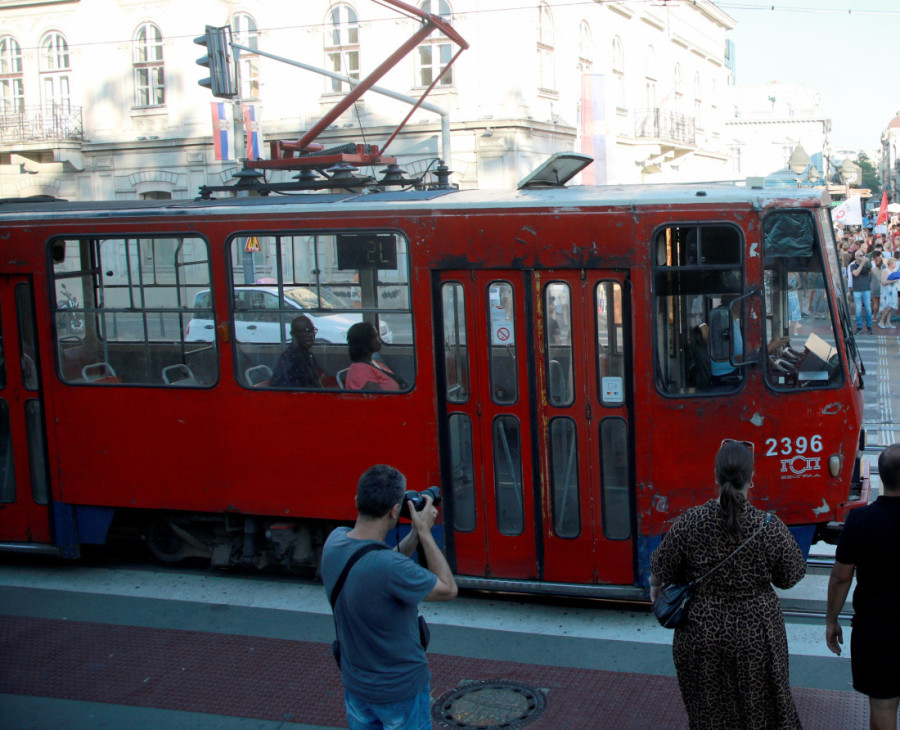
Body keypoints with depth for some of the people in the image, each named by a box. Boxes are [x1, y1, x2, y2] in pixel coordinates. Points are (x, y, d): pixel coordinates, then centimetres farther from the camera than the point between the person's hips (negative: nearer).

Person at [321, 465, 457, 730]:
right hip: (400, 692, -6)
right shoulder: (390, 568, -35)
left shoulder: (334, 541, -13)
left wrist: (415, 534, -4)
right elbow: (448, 589, -19)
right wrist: (425, 532, -16)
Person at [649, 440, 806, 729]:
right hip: (756, 638, -1)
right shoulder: (770, 528, -17)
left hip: (702, 636, 1)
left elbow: (662, 569, -3)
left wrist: (655, 585, 19)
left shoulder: (691, 522, -15)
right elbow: (791, 576, -3)